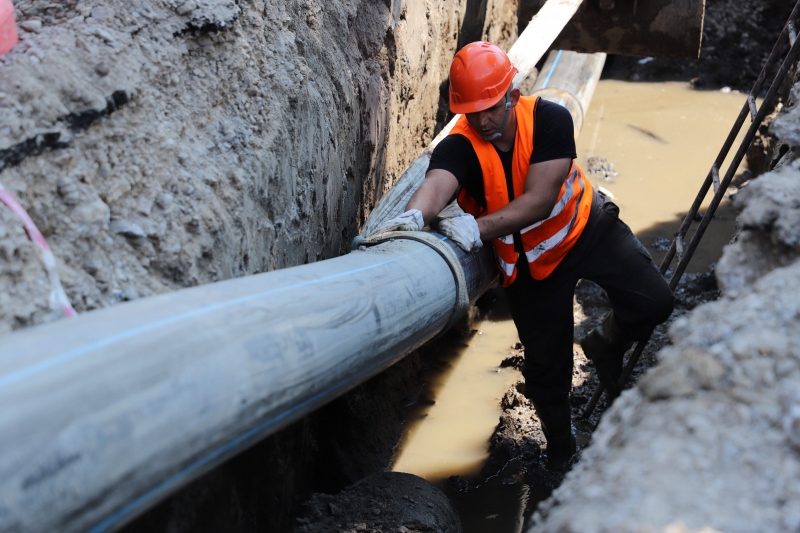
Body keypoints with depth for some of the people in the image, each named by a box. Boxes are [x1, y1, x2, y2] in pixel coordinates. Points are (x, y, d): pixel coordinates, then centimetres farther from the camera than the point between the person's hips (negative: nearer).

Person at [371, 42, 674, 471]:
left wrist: (479, 228, -49)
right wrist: (414, 215, -71)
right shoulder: (459, 147, -25)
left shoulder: (549, 119, -25)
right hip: (531, 260, 0)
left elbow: (540, 200, -35)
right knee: (546, 366, 7)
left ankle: (606, 345, 19)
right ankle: (560, 451, 33)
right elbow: (437, 184, -47)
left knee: (653, 302, -14)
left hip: (586, 227, 0)